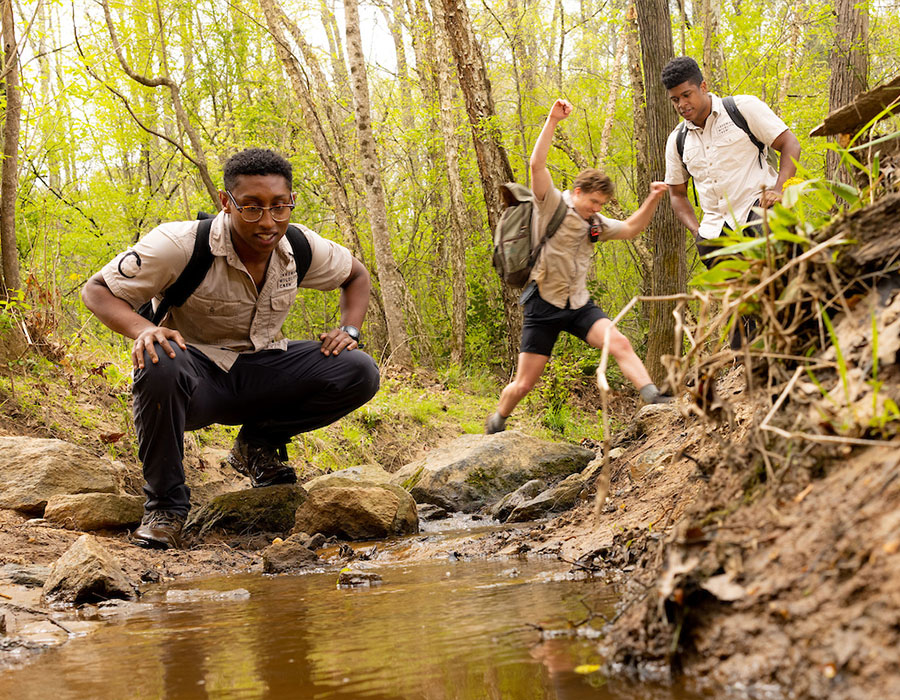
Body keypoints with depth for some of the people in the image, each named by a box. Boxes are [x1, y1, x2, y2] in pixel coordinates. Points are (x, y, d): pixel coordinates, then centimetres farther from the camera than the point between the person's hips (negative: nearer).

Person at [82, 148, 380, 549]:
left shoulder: (301, 248, -6)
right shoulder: (180, 245, -21)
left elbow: (356, 275, 16)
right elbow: (96, 290, -14)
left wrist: (349, 329, -4)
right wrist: (142, 329, -34)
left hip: (261, 374, 4)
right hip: (196, 379, -4)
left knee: (360, 374, -16)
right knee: (158, 363, -41)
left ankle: (260, 443, 7)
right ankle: (165, 504, -20)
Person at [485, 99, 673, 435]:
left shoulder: (594, 223, 12)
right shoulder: (552, 205, -9)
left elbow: (630, 228, 20)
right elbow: (536, 165, -22)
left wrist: (653, 199, 6)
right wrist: (552, 121, -28)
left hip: (578, 304, 5)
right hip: (543, 306, -5)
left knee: (619, 343, -20)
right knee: (523, 384, 0)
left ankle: (653, 398, -27)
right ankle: (497, 422, 26)